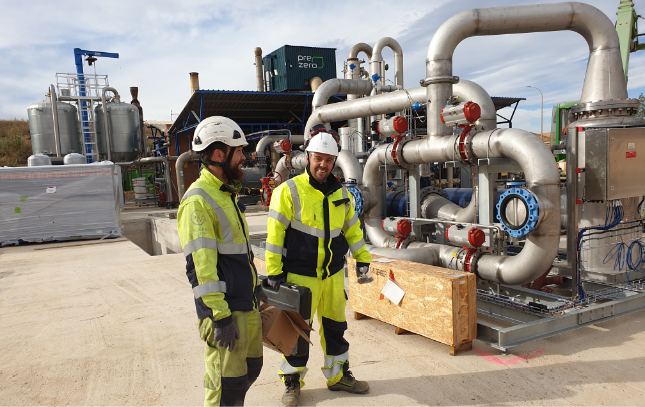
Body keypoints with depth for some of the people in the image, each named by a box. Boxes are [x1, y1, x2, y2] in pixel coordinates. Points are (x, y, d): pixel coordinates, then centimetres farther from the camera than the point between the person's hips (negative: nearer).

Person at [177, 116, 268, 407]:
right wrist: (221, 316, -23)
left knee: (251, 368, 20)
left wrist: (256, 284, 22)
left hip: (246, 303, 9)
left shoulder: (227, 194, 14)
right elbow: (200, 266, -23)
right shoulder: (197, 202, -18)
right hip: (224, 309, -9)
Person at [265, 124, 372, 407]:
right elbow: (275, 232, -13)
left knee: (335, 327, 17)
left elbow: (352, 228, 16)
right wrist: (274, 271, -14)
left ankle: (338, 376, 35)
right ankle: (292, 382, 26)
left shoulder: (341, 193, 6)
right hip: (300, 276, -5)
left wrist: (362, 259, 14)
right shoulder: (289, 191, -12)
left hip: (333, 275, 5)